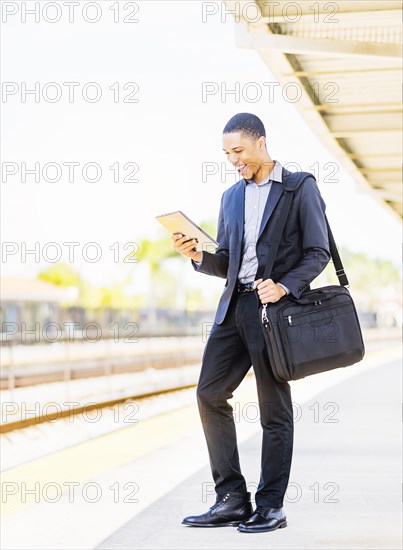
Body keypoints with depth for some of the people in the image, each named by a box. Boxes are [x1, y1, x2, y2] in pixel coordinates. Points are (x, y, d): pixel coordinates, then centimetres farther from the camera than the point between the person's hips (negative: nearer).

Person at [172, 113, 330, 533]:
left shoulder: (300, 188, 0)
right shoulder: (231, 198, 18)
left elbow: (318, 253, -4)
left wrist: (284, 286, -18)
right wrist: (198, 256, -2)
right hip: (235, 305, 6)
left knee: (274, 408, -1)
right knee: (210, 392, 2)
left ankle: (270, 506, 9)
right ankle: (232, 499, 10)